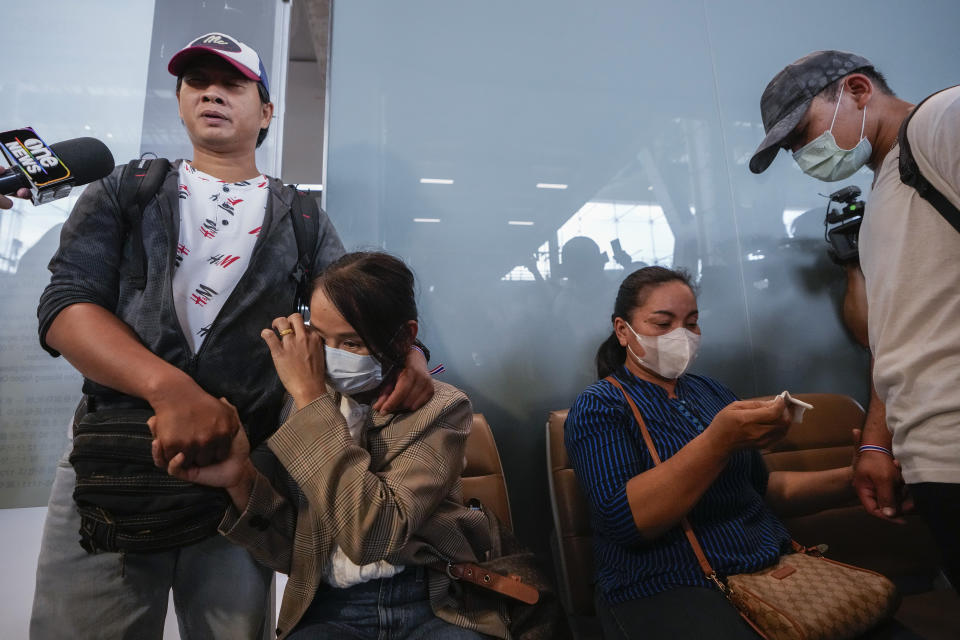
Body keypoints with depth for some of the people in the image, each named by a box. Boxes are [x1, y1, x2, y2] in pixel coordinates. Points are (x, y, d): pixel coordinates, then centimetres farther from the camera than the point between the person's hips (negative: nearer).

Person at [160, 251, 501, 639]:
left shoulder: (441, 407, -10)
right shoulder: (304, 409, 2)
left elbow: (371, 535, -24)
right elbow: (291, 552, 0)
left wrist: (311, 397, -22)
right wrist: (241, 480, -17)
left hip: (429, 605, -2)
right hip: (332, 609, 2)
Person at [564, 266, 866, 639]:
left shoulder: (712, 392, 14)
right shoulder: (599, 407, -7)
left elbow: (762, 489, 18)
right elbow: (623, 519, -20)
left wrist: (851, 481, 3)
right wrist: (718, 442, -27)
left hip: (773, 564, 6)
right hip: (667, 586, -6)